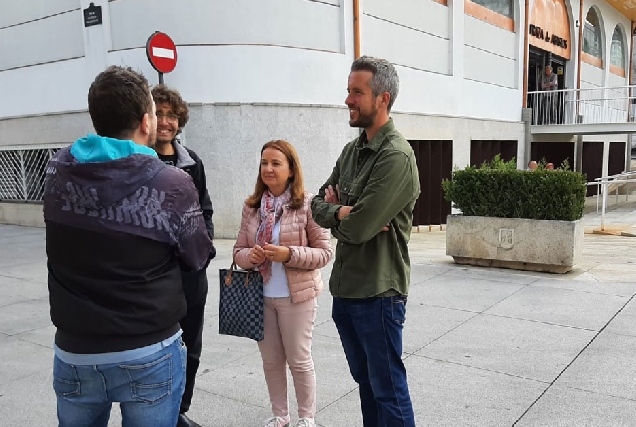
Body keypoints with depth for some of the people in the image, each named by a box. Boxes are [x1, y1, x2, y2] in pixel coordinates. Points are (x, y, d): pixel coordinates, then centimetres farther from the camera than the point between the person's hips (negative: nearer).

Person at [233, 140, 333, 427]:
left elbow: (324, 252, -10)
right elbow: (239, 251, 7)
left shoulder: (308, 204, -11)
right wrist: (250, 256, -16)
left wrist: (289, 254, -23)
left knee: (299, 360, 10)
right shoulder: (252, 206, 2)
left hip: (296, 296, -4)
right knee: (271, 360, 16)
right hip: (260, 296, 4)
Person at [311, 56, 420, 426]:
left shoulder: (397, 156, -19)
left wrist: (334, 208, -4)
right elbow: (318, 205, 9)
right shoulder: (351, 150, 9)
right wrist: (343, 212, -11)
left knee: (388, 389, 6)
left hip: (378, 292, -8)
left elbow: (357, 228, -24)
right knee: (365, 379, 21)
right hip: (345, 288, 8)